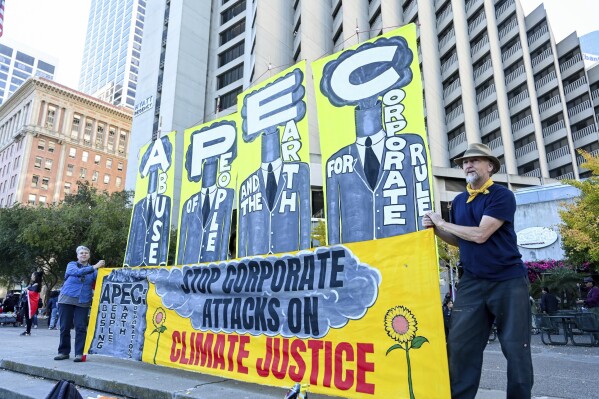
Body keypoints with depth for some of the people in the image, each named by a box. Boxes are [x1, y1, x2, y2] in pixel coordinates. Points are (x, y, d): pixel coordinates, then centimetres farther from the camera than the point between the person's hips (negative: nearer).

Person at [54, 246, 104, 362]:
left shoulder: (93, 269, 10)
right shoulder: (72, 265, 5)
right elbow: (78, 272, -17)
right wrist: (94, 267, -28)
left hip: (83, 301, 0)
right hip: (66, 299, 0)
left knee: (81, 328, -4)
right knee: (64, 327, 5)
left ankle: (79, 353, 1)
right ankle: (64, 352, 18)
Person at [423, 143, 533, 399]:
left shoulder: (502, 196, -8)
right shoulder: (458, 201, 11)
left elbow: (480, 235, -19)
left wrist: (442, 223, -8)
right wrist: (435, 229, 2)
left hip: (508, 282, -5)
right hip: (472, 283, 5)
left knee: (516, 348, 4)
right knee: (460, 345, 3)